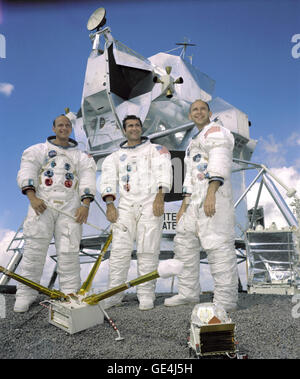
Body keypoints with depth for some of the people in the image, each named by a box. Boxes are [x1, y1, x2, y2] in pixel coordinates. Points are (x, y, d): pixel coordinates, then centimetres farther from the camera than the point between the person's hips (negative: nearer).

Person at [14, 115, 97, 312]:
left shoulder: (81, 156, 19)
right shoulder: (38, 150, 18)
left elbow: (88, 178, 5)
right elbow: (27, 170, 2)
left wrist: (86, 204, -12)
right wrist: (32, 197, -15)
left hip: (70, 207, 1)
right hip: (42, 204, 0)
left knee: (69, 250, -5)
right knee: (34, 249, -4)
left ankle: (71, 293, 3)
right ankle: (26, 294, 4)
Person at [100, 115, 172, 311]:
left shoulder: (156, 150, 13)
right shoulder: (115, 156, 21)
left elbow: (164, 172, -1)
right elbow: (108, 179, 9)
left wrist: (160, 196, -17)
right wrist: (110, 204, -6)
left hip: (151, 206, -2)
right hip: (125, 207, 2)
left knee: (147, 251, -4)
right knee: (119, 251, -4)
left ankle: (146, 295, 4)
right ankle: (114, 294, 5)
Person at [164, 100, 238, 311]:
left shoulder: (215, 132, 2)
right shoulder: (194, 143, 30)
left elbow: (219, 163, -14)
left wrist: (211, 193, -27)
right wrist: (184, 205, 20)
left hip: (214, 193, -10)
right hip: (196, 199, 10)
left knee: (218, 245, -12)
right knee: (184, 242, 10)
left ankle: (226, 300, -6)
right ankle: (189, 293, 19)